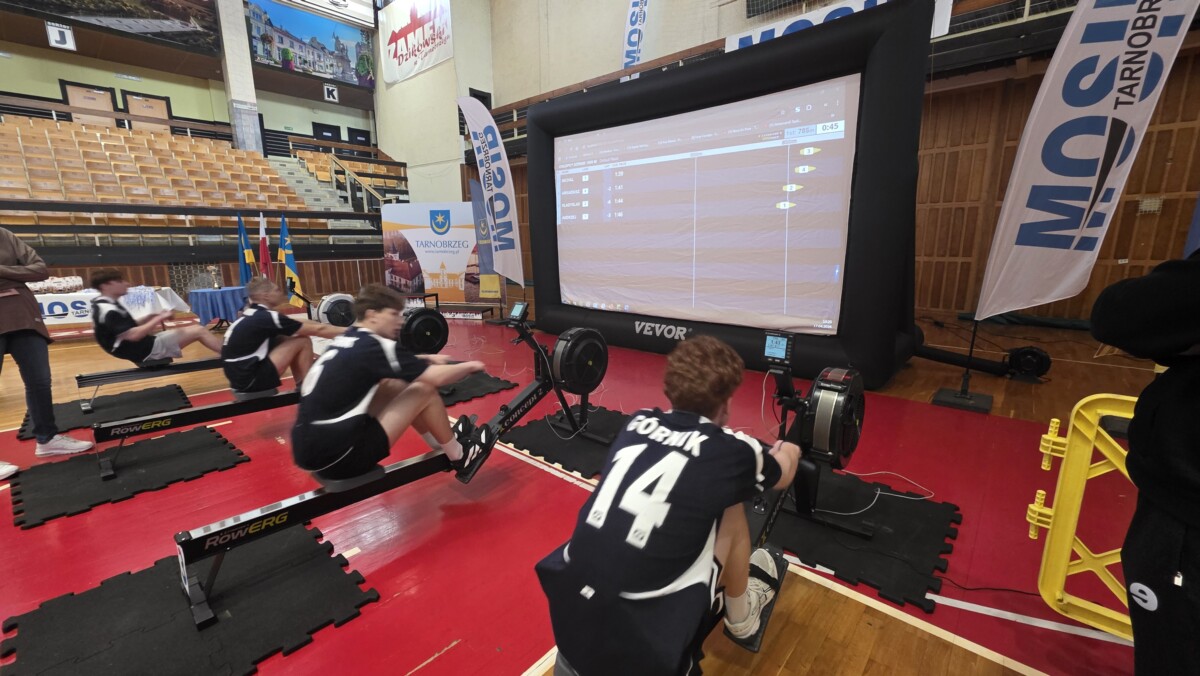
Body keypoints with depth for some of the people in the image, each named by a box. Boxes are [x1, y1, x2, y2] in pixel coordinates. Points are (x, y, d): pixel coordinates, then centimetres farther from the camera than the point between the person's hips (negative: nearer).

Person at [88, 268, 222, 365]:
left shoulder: (107, 306, 12)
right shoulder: (108, 310, -20)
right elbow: (133, 335, -26)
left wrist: (151, 317, 5)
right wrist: (159, 319, -17)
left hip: (146, 346, 10)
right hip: (147, 351, -10)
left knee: (197, 330, 16)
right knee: (199, 331, -14)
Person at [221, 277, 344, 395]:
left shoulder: (253, 315, 10)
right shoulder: (266, 318, -16)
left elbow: (298, 323, 15)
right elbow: (316, 330, -13)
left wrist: (338, 328, 17)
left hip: (241, 376, 9)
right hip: (250, 380, -9)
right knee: (303, 341, -9)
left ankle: (302, 387, 14)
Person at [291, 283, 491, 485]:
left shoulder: (350, 341, 9)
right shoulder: (373, 347, -16)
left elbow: (395, 361, 30)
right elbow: (437, 377, -18)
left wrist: (428, 358, 21)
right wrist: (469, 366, 0)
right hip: (334, 457, -9)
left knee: (394, 385, 16)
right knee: (424, 390, -6)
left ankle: (443, 442, 27)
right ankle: (459, 458, 12)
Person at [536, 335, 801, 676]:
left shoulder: (638, 423, 5)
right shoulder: (731, 450, -7)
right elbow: (782, 475, 19)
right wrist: (787, 453, 44)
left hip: (569, 618, 5)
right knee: (731, 509, 11)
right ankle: (741, 618, 35)